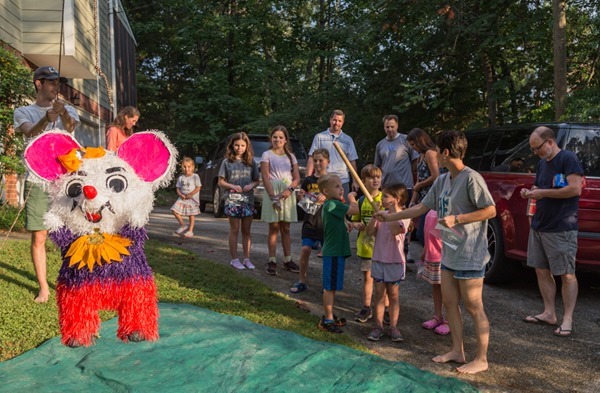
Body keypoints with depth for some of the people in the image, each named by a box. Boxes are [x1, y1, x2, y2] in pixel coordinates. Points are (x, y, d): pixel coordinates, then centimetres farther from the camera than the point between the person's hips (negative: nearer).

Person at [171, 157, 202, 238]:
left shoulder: (195, 176, -4)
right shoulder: (181, 178, 7)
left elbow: (198, 188, -8)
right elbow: (178, 188, 8)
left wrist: (190, 194, -17)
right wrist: (181, 195, -12)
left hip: (192, 199, -4)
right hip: (182, 198, 4)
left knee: (191, 215, 2)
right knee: (175, 210, -10)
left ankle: (190, 231, 13)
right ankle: (183, 225, 6)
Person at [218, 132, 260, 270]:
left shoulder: (251, 162, 6)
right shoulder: (227, 162, 0)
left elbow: (257, 181, 11)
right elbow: (221, 182, 1)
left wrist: (251, 185, -11)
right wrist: (232, 186, -15)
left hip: (248, 200, 2)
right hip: (232, 200, -2)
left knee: (246, 230, 9)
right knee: (234, 230, 4)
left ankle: (247, 258, 17)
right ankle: (234, 259, 11)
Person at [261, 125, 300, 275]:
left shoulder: (291, 156, 13)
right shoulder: (267, 155, 2)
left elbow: (297, 178, 6)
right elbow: (265, 177, -7)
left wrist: (289, 190, -14)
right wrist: (273, 197, -18)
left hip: (288, 194, 3)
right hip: (273, 191, -3)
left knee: (286, 229, 8)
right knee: (274, 228, -1)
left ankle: (287, 260, 14)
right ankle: (272, 261, 3)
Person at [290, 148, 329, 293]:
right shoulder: (308, 180, 7)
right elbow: (302, 202, 13)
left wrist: (326, 198, -21)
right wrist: (301, 196, -8)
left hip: (326, 221, -2)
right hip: (310, 221, 2)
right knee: (305, 250, -5)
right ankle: (301, 281, 7)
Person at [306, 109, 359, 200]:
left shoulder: (348, 140, 10)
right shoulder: (319, 137, 5)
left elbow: (352, 161, 9)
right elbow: (312, 159, 2)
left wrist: (355, 181, 3)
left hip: (342, 181, 1)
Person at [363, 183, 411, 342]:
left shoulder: (403, 216, -11)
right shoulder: (383, 214, 5)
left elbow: (395, 230, -30)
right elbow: (370, 231, -4)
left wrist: (393, 211, -22)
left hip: (395, 261, -5)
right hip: (378, 259, 5)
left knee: (393, 295, 8)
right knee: (379, 293, 9)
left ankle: (393, 327, 18)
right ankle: (378, 326, 18)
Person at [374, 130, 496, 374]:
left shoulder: (471, 178, -16)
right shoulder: (442, 181, 9)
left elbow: (490, 211, -16)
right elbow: (421, 208, 15)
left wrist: (456, 219, -20)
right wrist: (390, 217, 17)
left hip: (469, 255, -9)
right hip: (449, 253, 9)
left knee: (474, 307, 1)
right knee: (449, 302, 14)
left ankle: (481, 359, 14)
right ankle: (457, 351, 28)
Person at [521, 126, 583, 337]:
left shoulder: (568, 159, -10)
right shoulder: (542, 163, 16)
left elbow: (575, 188, -19)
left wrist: (543, 193, -17)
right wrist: (531, 192, 4)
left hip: (561, 229, -8)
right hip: (539, 225, 9)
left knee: (567, 274, -1)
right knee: (542, 270, 11)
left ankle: (567, 320, 5)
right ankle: (549, 313, 21)